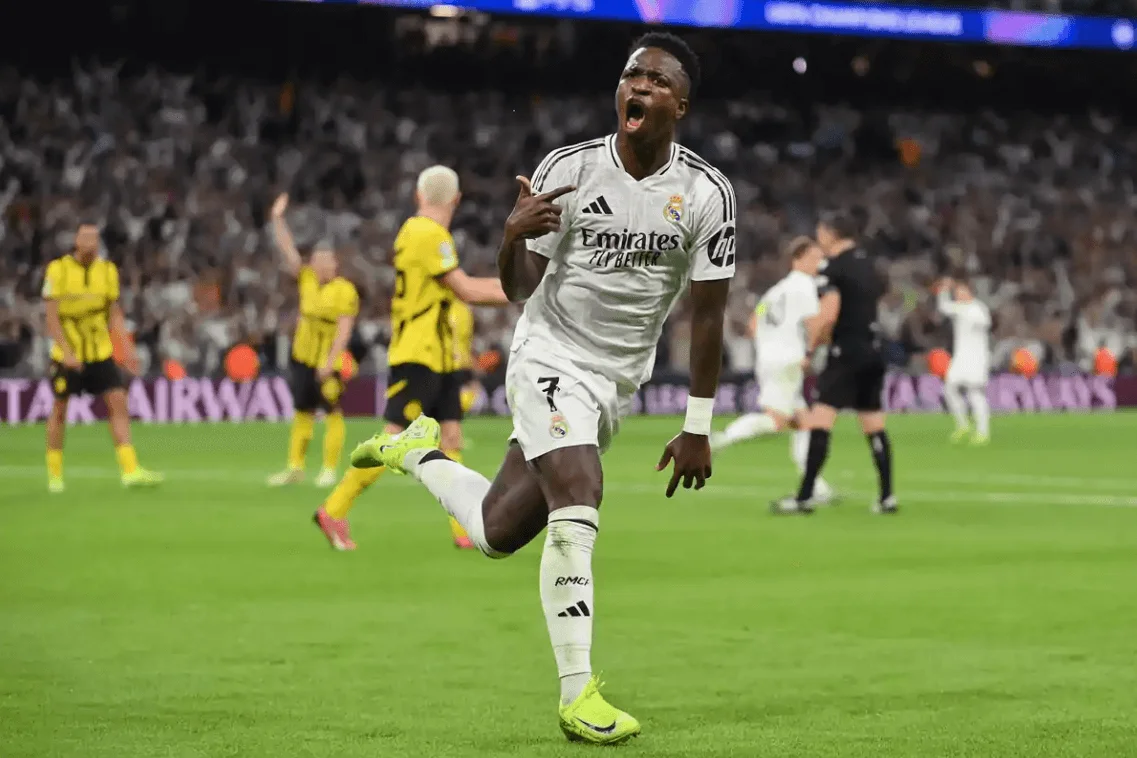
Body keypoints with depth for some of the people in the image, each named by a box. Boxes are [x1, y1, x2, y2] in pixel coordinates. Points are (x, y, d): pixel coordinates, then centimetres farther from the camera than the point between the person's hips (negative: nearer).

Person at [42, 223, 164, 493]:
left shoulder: (108, 270, 4)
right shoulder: (58, 270, -9)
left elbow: (115, 315, 10)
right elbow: (51, 318, -11)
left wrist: (128, 348, 1)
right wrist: (66, 352, -20)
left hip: (101, 353, 3)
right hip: (67, 355, -3)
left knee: (118, 402, -8)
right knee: (59, 409, 4)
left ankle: (130, 470, -11)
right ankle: (54, 473, 17)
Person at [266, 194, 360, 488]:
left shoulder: (345, 291, -11)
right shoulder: (307, 279, 7)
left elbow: (344, 331, -15)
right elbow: (288, 251, 6)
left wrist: (329, 363, -20)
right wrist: (278, 220, -1)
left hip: (328, 363, -6)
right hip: (303, 358, 6)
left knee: (332, 413, -3)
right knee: (302, 412, 11)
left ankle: (329, 469, 2)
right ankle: (295, 467, 15)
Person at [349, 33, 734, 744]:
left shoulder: (707, 192, -9)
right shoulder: (569, 169, -11)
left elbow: (708, 315, -4)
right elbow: (520, 288, -7)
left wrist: (698, 429, -4)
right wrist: (515, 234, -29)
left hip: (620, 379, 3)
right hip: (552, 358, -3)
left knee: (499, 532, 7)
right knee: (578, 501, -25)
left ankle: (419, 451, 37)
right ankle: (578, 693, -20)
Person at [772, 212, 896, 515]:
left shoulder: (835, 267, -10)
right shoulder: (869, 264, 15)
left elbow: (828, 316, -19)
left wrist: (811, 348, -5)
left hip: (846, 353, -8)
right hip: (873, 350, 8)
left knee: (819, 422, -11)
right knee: (875, 428, 12)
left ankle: (805, 497, -17)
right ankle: (887, 497, 11)